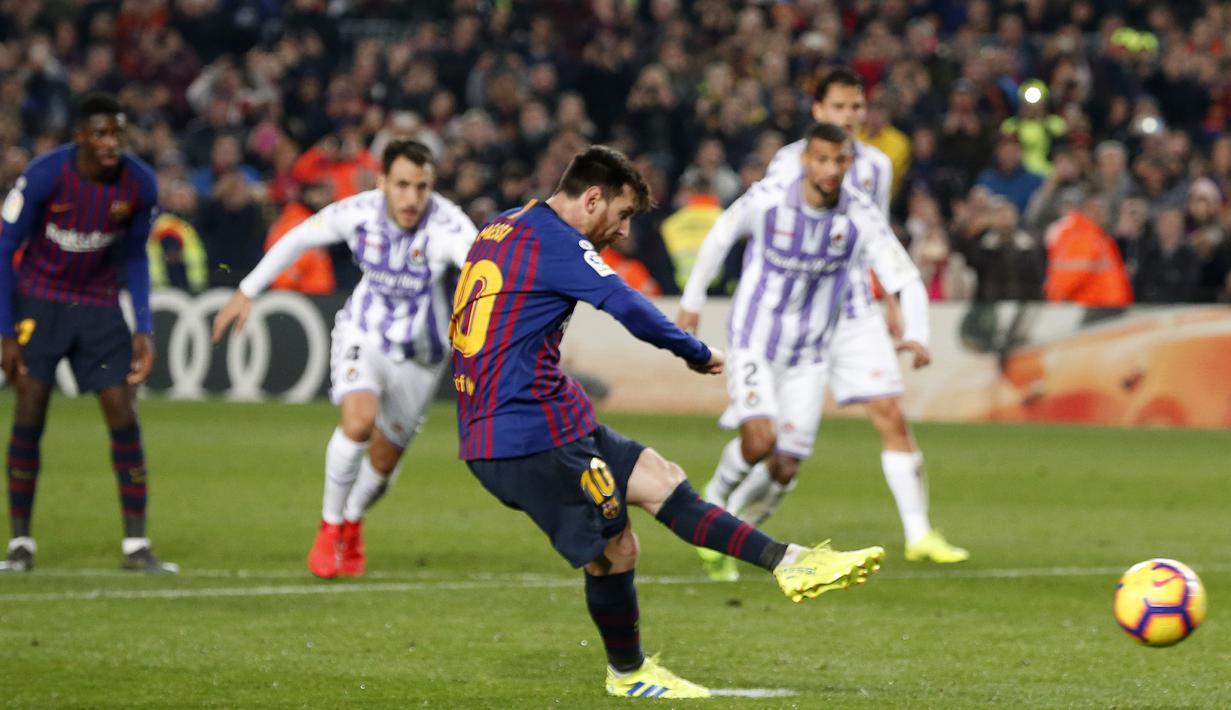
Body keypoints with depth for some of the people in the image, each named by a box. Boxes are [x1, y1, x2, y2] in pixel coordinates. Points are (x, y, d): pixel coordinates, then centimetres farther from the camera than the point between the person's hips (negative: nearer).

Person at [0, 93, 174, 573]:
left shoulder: (139, 184, -11)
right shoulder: (44, 177, -20)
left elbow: (134, 256, 5)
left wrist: (143, 329, -2)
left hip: (99, 307, 2)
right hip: (39, 301, -2)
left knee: (124, 417, -6)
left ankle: (136, 545, -1)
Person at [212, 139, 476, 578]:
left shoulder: (445, 224, -29)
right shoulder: (358, 212, -19)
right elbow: (298, 240, -1)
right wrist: (247, 292, 5)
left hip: (418, 356, 0)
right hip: (363, 334, 0)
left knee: (384, 460, 10)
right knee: (359, 419, -27)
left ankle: (353, 523, 44)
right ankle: (330, 526, -5)